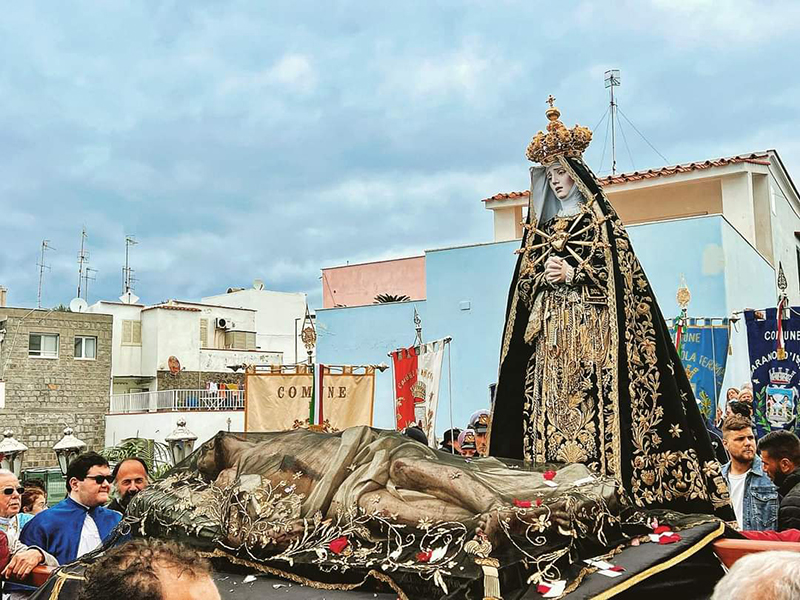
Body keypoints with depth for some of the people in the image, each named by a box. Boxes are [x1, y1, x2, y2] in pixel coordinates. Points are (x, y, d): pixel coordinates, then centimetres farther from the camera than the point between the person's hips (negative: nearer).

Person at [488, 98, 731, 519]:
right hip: (550, 333, 4)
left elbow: (619, 272, -2)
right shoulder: (541, 229, 21)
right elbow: (525, 284, 17)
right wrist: (543, 276, -4)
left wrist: (573, 273, -12)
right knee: (552, 405, -5)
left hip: (591, 329, -4)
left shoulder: (600, 221, 7)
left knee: (591, 403, -14)